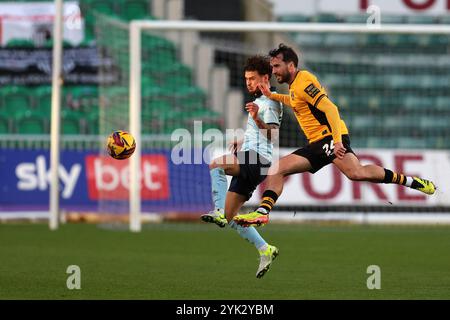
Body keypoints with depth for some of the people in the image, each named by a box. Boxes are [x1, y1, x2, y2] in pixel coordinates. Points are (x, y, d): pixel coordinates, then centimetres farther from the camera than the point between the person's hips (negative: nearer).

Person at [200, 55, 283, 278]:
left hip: (257, 159, -10)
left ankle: (219, 212, -40)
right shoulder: (258, 102, 25)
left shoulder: (270, 103, -6)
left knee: (216, 164, -32)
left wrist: (257, 118, -35)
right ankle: (265, 251, 8)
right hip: (247, 161, 10)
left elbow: (273, 135, -20)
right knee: (231, 216, 5)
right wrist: (243, 142, 24)